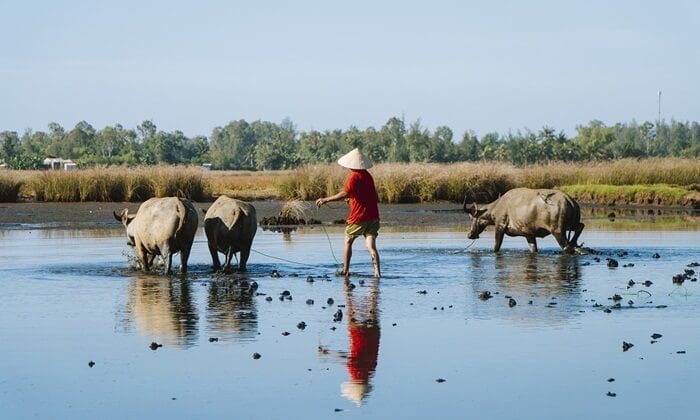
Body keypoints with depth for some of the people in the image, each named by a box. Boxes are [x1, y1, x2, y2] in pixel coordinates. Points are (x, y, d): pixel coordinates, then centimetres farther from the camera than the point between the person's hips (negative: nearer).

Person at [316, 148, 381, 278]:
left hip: (358, 217, -5)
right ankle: (377, 272, -18)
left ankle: (345, 271, 20)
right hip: (373, 216, 5)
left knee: (348, 242, 16)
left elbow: (345, 194, -23)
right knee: (371, 246, -2)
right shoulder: (368, 176, 12)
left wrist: (326, 200, -19)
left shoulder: (354, 176, -11)